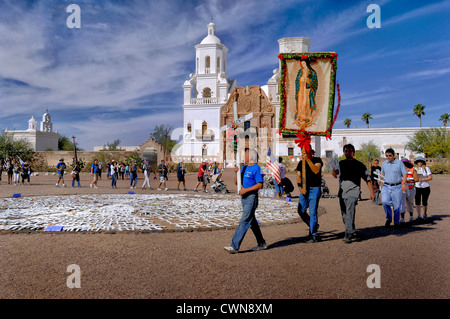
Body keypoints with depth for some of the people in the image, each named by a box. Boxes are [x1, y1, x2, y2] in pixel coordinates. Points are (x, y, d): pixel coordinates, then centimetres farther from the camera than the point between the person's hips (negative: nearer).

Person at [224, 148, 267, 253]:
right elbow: (236, 182, 18)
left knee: (244, 221, -10)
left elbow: (260, 185, -17)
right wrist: (236, 173, 1)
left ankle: (235, 246, -11)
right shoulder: (244, 168, 15)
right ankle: (261, 244, 27)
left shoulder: (256, 168, -10)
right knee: (252, 222, 15)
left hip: (251, 197, -9)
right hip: (244, 197, 9)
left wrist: (246, 190, -19)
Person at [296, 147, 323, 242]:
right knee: (301, 211, 3)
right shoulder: (301, 163, 12)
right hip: (304, 189, 6)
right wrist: (300, 188, -6)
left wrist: (308, 160, -25)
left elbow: (316, 171, -21)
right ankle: (314, 226, 24)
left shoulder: (317, 160, -2)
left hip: (314, 189, -6)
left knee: (312, 212, -7)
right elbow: (298, 176, 9)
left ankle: (313, 235, 3)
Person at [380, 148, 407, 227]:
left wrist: (404, 184, -14)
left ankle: (396, 222, 18)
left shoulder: (399, 163, 0)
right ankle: (388, 218, 3)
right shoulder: (384, 163, 10)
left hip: (396, 187, -2)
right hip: (386, 186, 2)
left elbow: (404, 174, -1)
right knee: (385, 202, -17)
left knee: (396, 205, 2)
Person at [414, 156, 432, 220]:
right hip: (417, 188, 1)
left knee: (424, 203, 6)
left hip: (425, 188, -1)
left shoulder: (426, 168, -1)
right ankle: (418, 216, -4)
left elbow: (430, 177, -7)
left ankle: (425, 213, 31)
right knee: (417, 202, -8)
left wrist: (422, 179, -16)